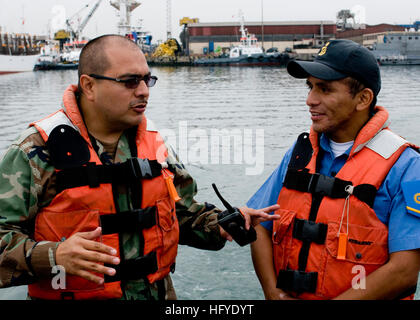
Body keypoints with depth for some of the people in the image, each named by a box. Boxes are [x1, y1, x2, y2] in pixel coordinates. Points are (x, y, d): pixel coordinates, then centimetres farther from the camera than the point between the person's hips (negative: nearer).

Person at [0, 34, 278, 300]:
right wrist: (54, 256, -31)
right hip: (75, 293, -4)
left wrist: (220, 225, -5)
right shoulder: (37, 151, -12)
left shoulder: (153, 142, 4)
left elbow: (183, 212, 13)